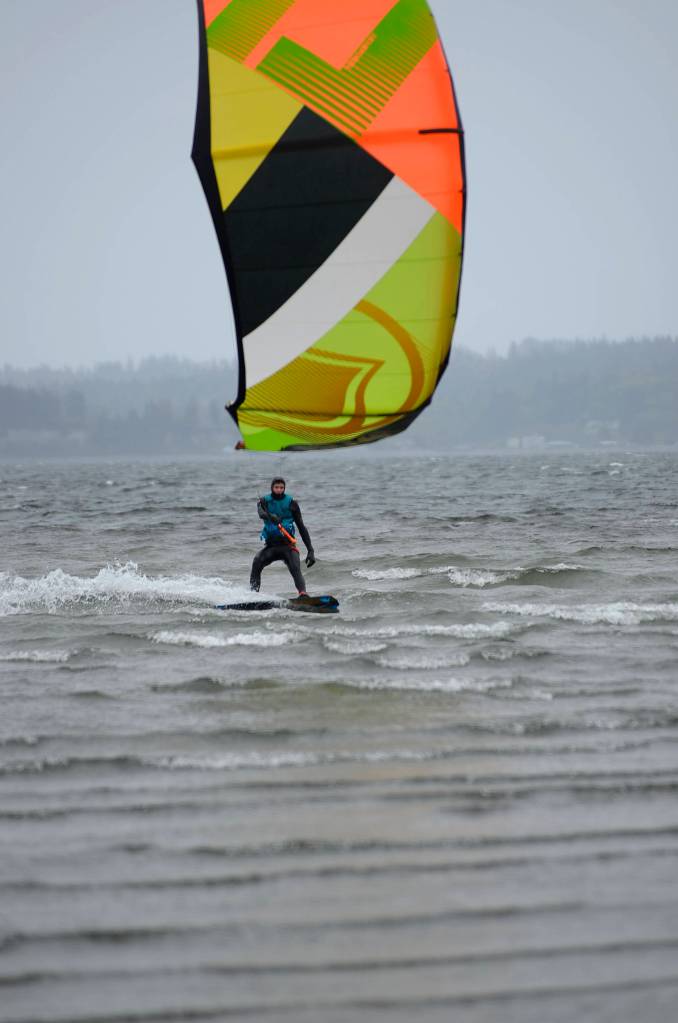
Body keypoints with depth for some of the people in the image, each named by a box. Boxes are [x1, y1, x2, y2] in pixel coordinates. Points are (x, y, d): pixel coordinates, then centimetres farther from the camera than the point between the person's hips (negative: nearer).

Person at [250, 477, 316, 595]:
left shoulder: (291, 503, 3)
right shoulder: (264, 501, 6)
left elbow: (301, 527, 3)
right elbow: (261, 513, -19)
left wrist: (310, 550, -5)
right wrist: (270, 517, -45)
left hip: (288, 545, -1)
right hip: (271, 546, 1)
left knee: (295, 569, -26)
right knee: (257, 562, -25)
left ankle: (303, 594, -43)